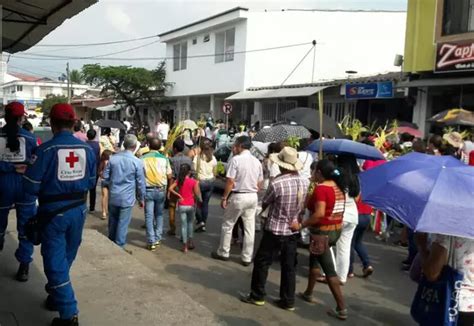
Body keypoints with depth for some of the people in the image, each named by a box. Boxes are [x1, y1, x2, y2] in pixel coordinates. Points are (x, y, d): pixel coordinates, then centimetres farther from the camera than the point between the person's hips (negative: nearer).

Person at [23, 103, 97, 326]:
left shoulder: (45, 149, -15)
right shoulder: (87, 149, -3)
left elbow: (30, 185, -13)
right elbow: (91, 182, 5)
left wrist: (46, 189, 7)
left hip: (53, 213, -4)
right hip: (78, 210, 5)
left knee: (55, 261, 4)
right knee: (66, 258, 21)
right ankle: (56, 296, 40)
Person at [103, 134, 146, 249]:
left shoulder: (113, 158, -1)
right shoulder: (137, 162, -11)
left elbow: (105, 177, 4)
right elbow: (140, 183, -5)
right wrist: (141, 198, 8)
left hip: (113, 196, 4)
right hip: (127, 198, -4)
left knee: (112, 222, 19)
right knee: (122, 225, 4)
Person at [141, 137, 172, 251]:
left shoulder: (143, 158, -6)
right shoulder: (164, 159, -3)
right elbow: (169, 176, 1)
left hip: (148, 190, -1)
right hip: (161, 190, 2)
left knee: (149, 216, 4)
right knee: (159, 214, 18)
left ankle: (151, 242, 4)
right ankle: (157, 238, 20)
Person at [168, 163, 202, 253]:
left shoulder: (178, 181, -2)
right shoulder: (194, 181, -9)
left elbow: (170, 188, -13)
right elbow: (197, 194, -11)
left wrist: (178, 195, -8)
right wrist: (197, 184, 3)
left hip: (181, 206, 1)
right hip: (191, 205, -1)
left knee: (183, 225, 5)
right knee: (190, 223, 19)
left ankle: (185, 246, 5)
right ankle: (190, 242, 22)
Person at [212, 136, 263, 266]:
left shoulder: (235, 159, -12)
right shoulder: (257, 161, 6)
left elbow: (230, 182, -15)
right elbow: (260, 184, 10)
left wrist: (224, 198, -7)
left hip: (238, 196, -5)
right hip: (253, 197, 5)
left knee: (227, 225, 11)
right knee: (249, 228, 9)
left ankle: (223, 253, 22)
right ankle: (247, 257, 15)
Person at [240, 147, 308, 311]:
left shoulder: (277, 183, -22)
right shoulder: (305, 182, -6)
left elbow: (264, 203, -5)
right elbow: (305, 206, 6)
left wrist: (264, 207, 17)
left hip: (275, 230, -5)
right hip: (293, 231, 5)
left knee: (261, 262, 11)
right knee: (289, 266, 13)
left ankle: (257, 296, 21)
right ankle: (288, 301, 21)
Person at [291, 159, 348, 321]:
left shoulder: (321, 188, -19)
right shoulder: (338, 186, 6)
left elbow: (319, 213, -29)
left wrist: (301, 225, -24)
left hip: (322, 231, -9)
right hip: (336, 229, 9)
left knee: (329, 269, -2)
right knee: (314, 259, 24)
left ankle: (341, 309, 2)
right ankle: (308, 293, 37)